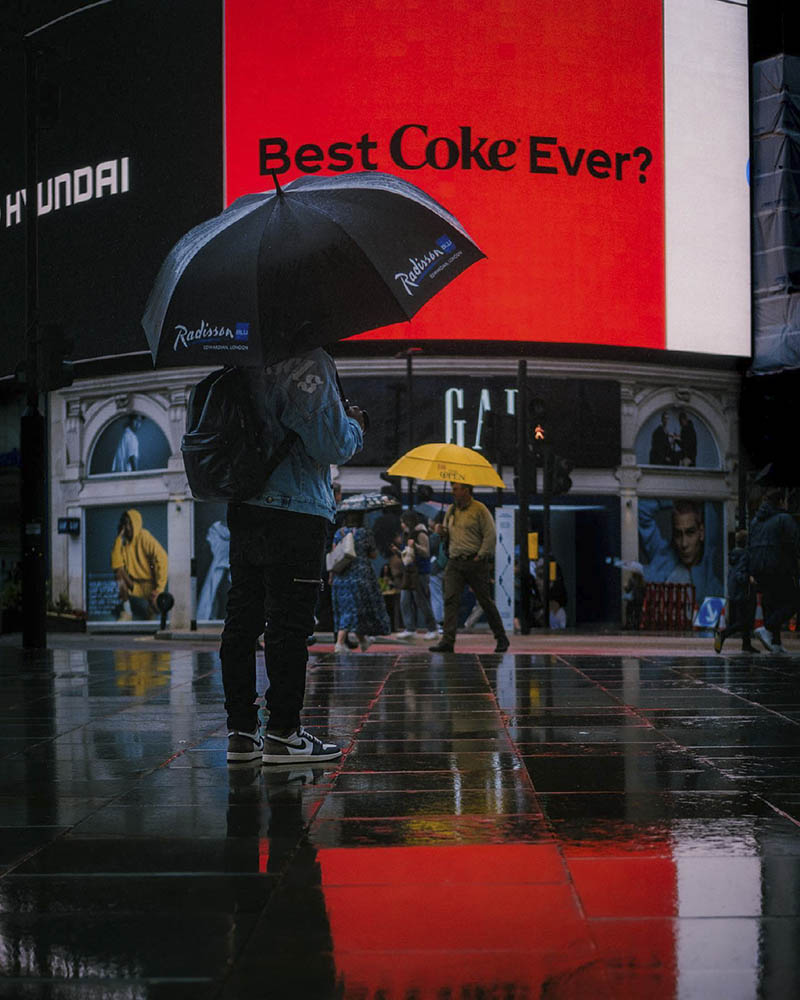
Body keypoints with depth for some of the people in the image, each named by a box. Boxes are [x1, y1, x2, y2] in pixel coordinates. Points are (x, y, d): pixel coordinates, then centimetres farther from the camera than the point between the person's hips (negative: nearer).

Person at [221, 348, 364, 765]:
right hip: (294, 514, -7)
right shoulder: (309, 361, -13)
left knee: (242, 619, 9)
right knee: (289, 623, -2)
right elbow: (329, 445, -16)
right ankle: (283, 734, 1)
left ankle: (240, 731, 14)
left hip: (243, 508, 8)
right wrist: (354, 426, 6)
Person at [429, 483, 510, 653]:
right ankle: (447, 640, -14)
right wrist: (441, 531, 6)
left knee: (485, 600, 2)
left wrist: (480, 556, -12)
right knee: (450, 599, -9)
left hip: (475, 562, -5)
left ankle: (501, 638, 16)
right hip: (454, 562, 5)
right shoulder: (451, 510, 15)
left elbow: (490, 535, -8)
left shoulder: (479, 509, -4)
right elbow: (447, 533, 28)